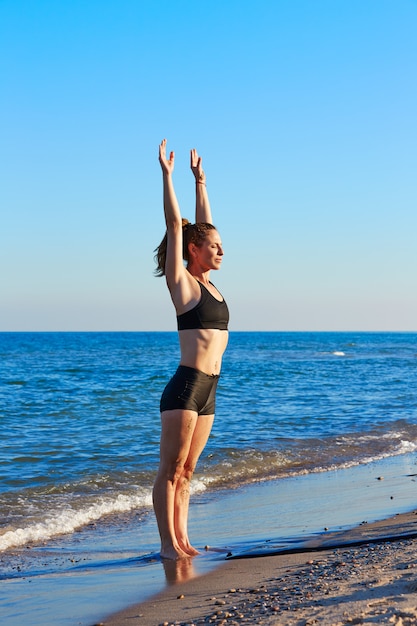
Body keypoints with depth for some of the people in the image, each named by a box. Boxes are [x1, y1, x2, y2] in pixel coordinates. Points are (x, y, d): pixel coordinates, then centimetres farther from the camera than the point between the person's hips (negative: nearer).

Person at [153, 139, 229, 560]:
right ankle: (168, 543, 2)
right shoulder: (182, 283, -4)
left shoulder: (207, 283, 14)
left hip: (206, 392, 8)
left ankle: (182, 539, 15)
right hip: (184, 388, -8)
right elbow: (175, 225, -8)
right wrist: (167, 175, -7)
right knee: (170, 470, -2)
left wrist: (200, 181, 26)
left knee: (186, 471, 11)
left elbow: (203, 224, 22)